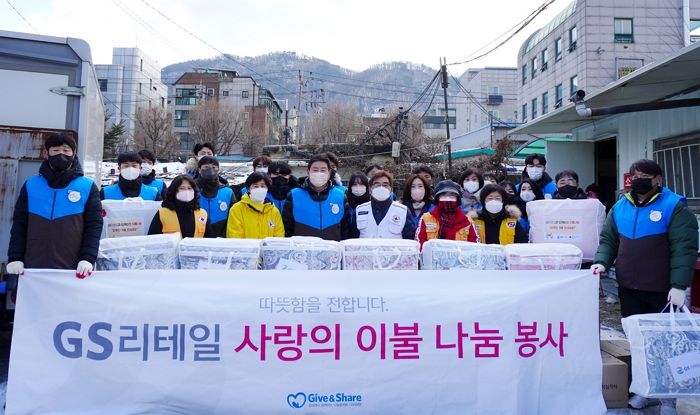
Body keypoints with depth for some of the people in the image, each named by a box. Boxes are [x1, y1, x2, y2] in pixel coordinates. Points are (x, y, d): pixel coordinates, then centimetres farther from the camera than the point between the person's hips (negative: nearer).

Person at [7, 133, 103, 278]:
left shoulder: (87, 187, 3)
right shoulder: (31, 185, 10)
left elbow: (94, 225, -1)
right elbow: (19, 224, 10)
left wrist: (87, 258, -11)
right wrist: (15, 258, 1)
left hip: (71, 270, -2)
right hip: (33, 268, 2)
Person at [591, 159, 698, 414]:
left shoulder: (674, 206, -7)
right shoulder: (620, 208, 8)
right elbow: (608, 240, 12)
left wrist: (679, 286, -21)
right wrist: (602, 262, -7)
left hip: (662, 291, -4)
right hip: (628, 289, 5)